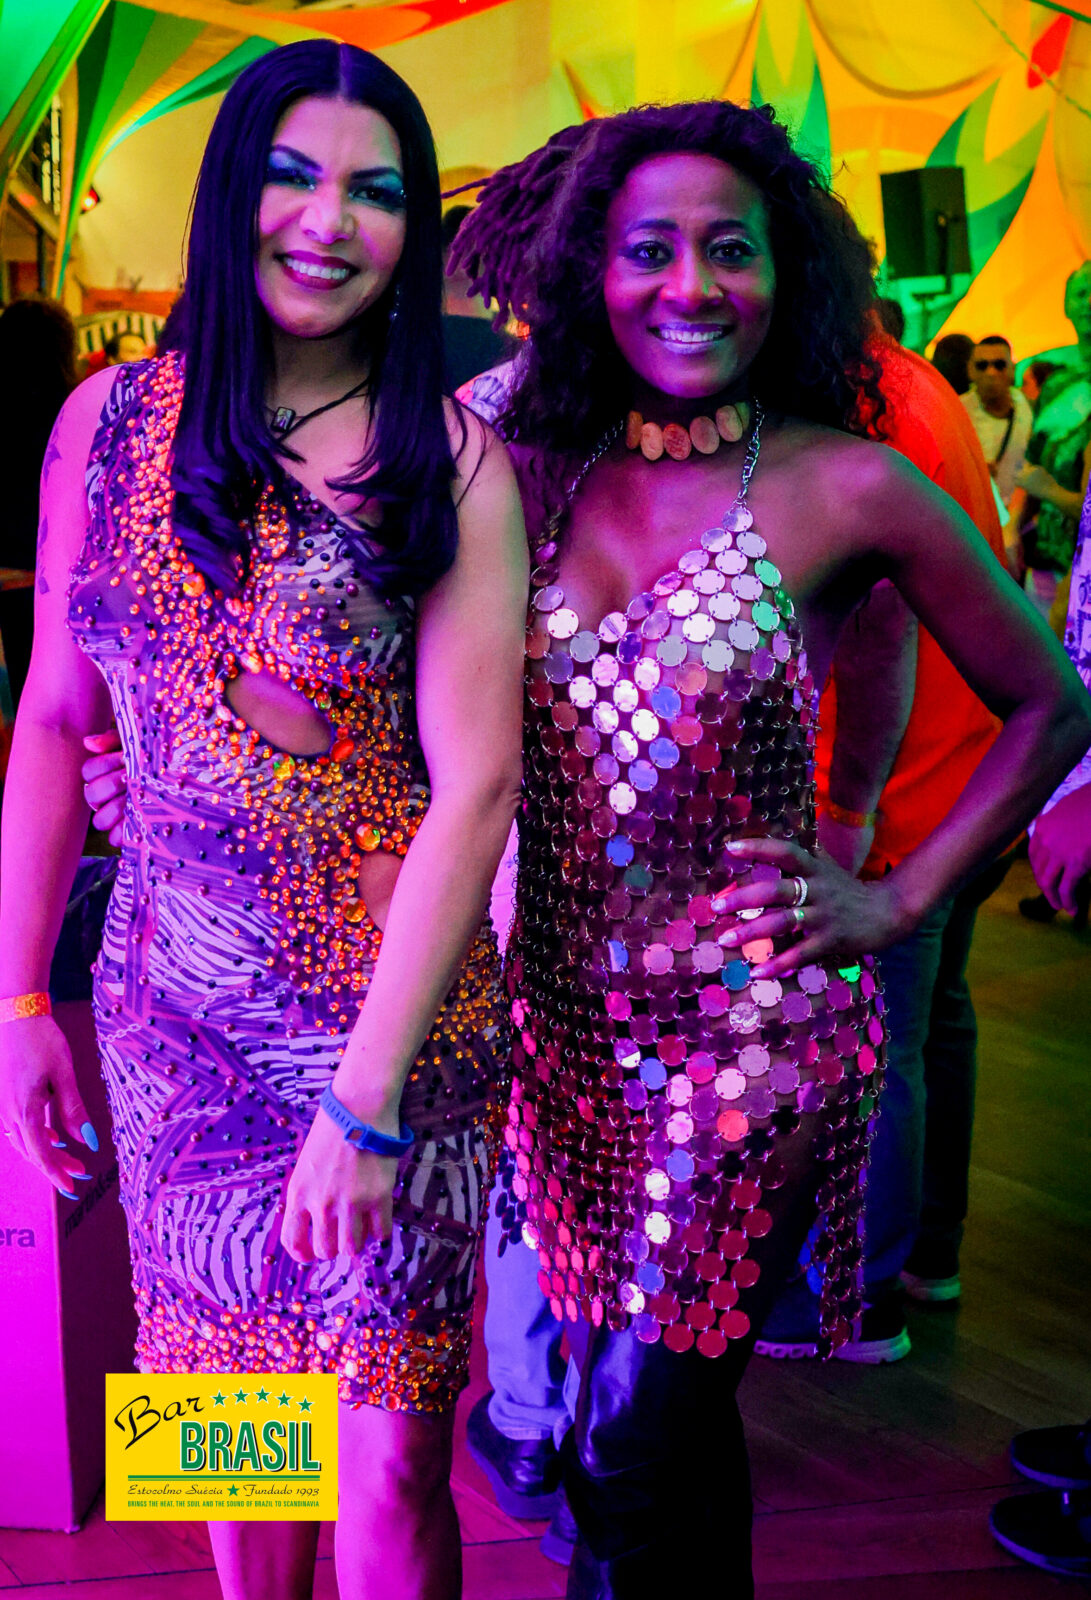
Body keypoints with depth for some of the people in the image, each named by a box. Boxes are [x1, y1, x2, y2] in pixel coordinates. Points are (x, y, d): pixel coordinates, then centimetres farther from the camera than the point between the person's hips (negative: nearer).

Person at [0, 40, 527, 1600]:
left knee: (387, 1458, 6)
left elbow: (475, 787, -14)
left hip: (397, 1015, -3)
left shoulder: (451, 462, -10)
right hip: (171, 1008, 3)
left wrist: (368, 1097, -17)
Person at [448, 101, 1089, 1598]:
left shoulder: (843, 487, -8)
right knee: (668, 1420, 17)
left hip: (753, 1030, -4)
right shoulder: (541, 473, 2)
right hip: (568, 1013, 4)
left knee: (634, 1456, 0)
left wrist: (899, 901, -3)